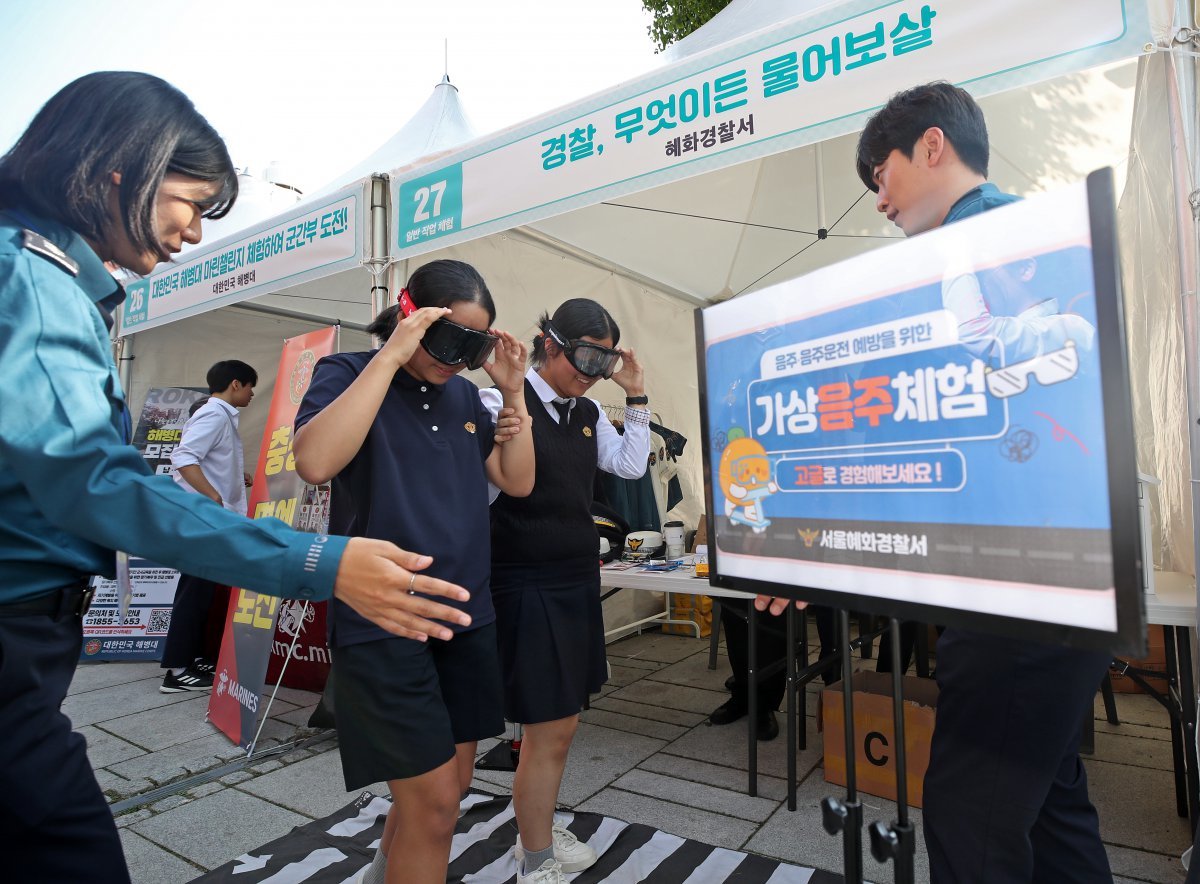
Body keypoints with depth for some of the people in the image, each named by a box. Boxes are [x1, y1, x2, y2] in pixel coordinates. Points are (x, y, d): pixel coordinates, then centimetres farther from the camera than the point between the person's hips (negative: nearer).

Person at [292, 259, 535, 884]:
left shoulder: (463, 393, 11)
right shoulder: (347, 374, -6)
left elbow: (517, 482, 10)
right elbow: (314, 462, -26)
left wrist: (513, 392, 1)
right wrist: (392, 355, -23)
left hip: (467, 616, 7)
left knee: (451, 784, 18)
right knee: (433, 800, -3)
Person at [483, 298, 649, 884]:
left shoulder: (589, 413, 10)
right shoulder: (502, 402, -13)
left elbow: (631, 467, 12)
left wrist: (635, 398, 6)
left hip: (578, 578, 8)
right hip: (528, 583, -7)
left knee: (558, 719, 18)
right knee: (552, 728, 1)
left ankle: (539, 829, 40)